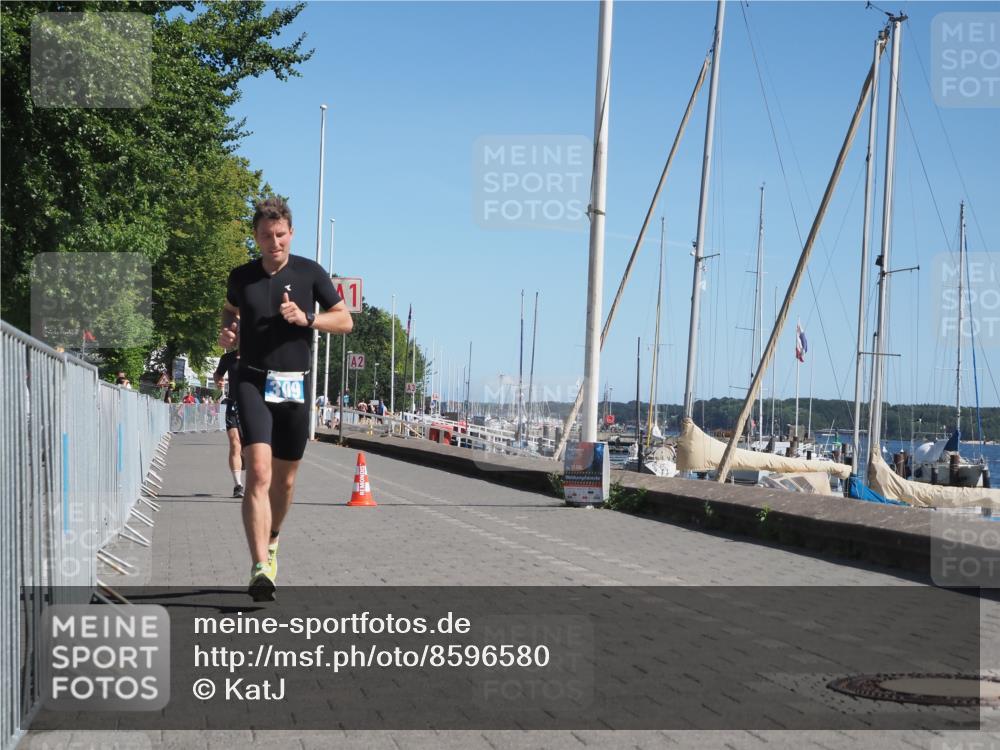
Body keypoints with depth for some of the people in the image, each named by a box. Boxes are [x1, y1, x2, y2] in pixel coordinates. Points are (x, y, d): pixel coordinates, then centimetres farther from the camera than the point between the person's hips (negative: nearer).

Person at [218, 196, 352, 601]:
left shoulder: (310, 273, 2)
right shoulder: (240, 277, 5)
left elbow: (345, 321, 5)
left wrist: (305, 318, -11)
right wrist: (227, 332, 4)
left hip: (295, 385, 1)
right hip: (253, 381, -1)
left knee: (284, 479, 11)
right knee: (258, 470, -19)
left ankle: (271, 543, 40)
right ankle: (260, 569, -25)